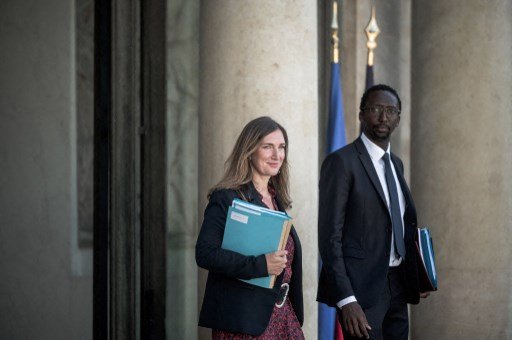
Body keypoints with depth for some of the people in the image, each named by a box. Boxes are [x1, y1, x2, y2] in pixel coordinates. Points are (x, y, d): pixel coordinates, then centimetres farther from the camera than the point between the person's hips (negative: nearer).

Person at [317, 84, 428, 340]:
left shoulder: (396, 164, 16)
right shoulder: (341, 162, -8)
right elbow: (330, 236, -13)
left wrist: (417, 278, 7)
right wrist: (346, 299, -21)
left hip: (397, 287, 7)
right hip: (362, 288, -7)